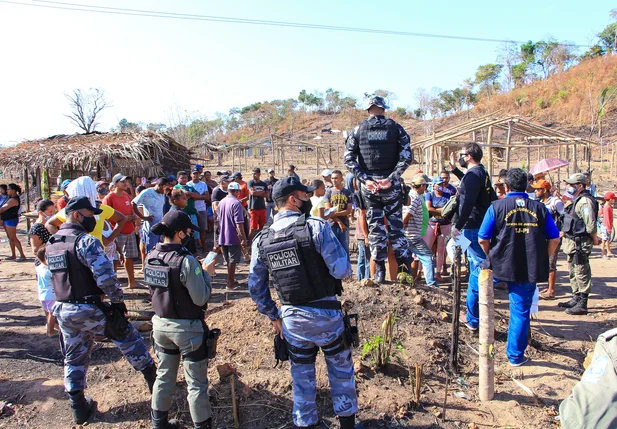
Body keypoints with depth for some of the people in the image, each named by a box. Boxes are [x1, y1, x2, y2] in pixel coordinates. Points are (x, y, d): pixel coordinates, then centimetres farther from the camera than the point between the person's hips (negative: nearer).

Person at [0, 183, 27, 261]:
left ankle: (22, 255, -4)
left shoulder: (13, 200, -20)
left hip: (11, 220, -10)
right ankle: (13, 255, 19)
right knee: (10, 238, 12)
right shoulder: (11, 198, 12)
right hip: (6, 220, 10)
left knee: (13, 238, -7)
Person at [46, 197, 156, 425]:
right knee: (128, 337, 10)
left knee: (74, 358, 18)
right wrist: (117, 300, -16)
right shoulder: (85, 241, -18)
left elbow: (53, 276, 18)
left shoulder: (51, 244, 10)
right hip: (89, 309, -7)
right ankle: (152, 378, 19)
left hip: (63, 310, 8)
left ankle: (79, 408, 27)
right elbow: (105, 275, -27)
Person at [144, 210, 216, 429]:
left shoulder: (151, 257, -4)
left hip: (161, 324, 7)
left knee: (164, 376, 24)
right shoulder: (186, 261, -25)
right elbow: (200, 299, -22)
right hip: (187, 329, -7)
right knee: (196, 383, 9)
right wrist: (206, 273, -7)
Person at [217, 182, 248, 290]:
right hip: (233, 237, -7)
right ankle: (230, 284, 6)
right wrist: (244, 238, -17)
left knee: (228, 260, 19)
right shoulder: (236, 203, -16)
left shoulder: (222, 202, 8)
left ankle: (231, 281, 30)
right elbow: (239, 223, -21)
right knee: (232, 261, 1)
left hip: (223, 237, 7)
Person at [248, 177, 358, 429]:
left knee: (302, 377, 20)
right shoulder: (316, 227, -16)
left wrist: (273, 316, 14)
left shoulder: (262, 239, -1)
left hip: (291, 318, 3)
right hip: (325, 314, -3)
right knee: (340, 370, 19)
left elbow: (255, 287, 3)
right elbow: (342, 270, -19)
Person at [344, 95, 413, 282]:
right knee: (395, 225, 8)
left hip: (368, 184, 0)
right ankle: (406, 267, 10)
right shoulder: (395, 128, 2)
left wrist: (365, 179, -7)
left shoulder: (358, 130, 3)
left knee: (375, 226, 8)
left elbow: (348, 159, -4)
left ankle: (379, 271, 10)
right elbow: (406, 156, -8)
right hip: (391, 184, 0)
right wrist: (392, 178, -10)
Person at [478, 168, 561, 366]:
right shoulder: (539, 208, 2)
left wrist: (492, 257, 12)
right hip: (531, 269, 2)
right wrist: (542, 259, 17)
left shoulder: (497, 207, -4)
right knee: (521, 310, 8)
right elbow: (554, 239, 4)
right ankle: (515, 355, 18)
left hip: (503, 266, -1)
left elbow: (483, 239, -5)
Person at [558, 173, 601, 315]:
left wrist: (594, 239, -9)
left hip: (580, 244, -11)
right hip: (572, 242, 11)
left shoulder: (585, 201, -18)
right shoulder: (577, 200, 15)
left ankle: (582, 304, 2)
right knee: (573, 273, 18)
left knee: (582, 274, -4)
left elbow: (591, 225, -23)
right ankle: (576, 299, 29)